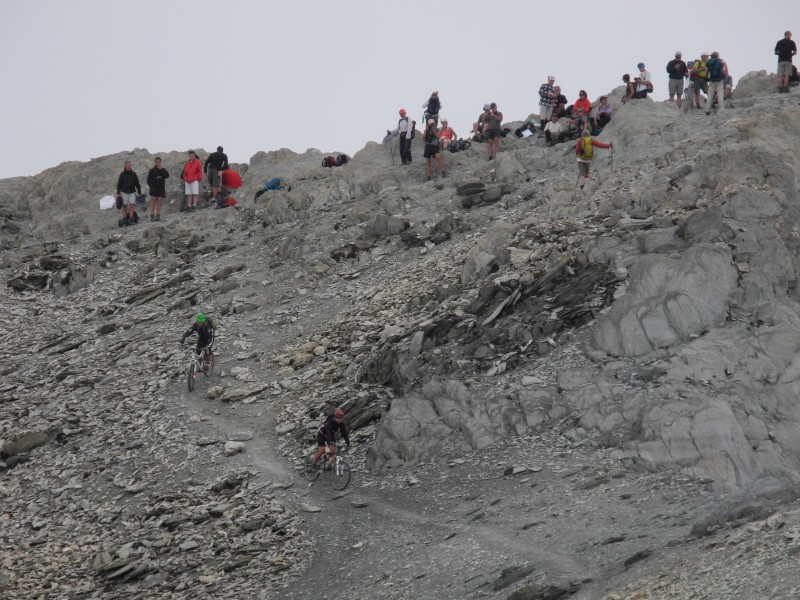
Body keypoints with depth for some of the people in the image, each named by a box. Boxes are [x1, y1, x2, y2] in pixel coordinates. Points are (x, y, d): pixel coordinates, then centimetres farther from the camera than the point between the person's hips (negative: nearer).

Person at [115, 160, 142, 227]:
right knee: (124, 206, -3)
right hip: (124, 192, -2)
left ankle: (131, 219, -13)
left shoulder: (134, 174, 7)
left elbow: (137, 184, 11)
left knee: (132, 205, -13)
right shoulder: (122, 174, 0)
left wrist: (139, 192, 8)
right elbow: (119, 184, 1)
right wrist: (118, 193, -5)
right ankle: (124, 220, -1)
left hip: (132, 192, 2)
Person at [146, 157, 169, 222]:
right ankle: (152, 216, -11)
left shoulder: (163, 170, 12)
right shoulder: (152, 170, 7)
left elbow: (167, 175, -7)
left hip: (161, 188, 2)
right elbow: (148, 179, 9)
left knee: (159, 203, 1)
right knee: (152, 202, -8)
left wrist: (161, 169, -10)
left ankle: (158, 216, 1)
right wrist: (151, 186, -3)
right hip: (154, 188, -2)